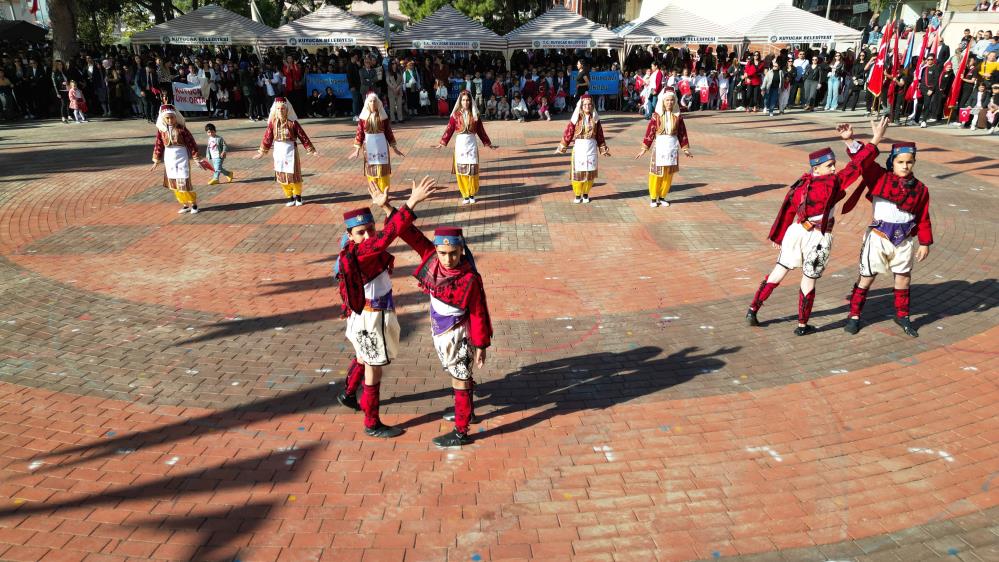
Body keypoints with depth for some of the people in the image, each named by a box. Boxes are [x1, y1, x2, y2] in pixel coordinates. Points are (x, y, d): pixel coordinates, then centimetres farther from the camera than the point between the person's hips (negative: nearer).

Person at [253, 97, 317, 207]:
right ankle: (290, 198, 18)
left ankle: (298, 196, 21)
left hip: (291, 150, -3)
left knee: (294, 174, 3)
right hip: (279, 151, 3)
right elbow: (267, 138, 7)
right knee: (282, 175, 6)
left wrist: (311, 150, -7)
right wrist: (262, 152, 10)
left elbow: (303, 136, -6)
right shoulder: (273, 123, -1)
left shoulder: (293, 122, -8)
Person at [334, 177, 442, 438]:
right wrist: (413, 202, -49)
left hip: (374, 315, 9)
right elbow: (389, 235, -43)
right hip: (371, 320, -9)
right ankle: (372, 425, 23)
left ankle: (348, 394, 55)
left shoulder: (368, 248, -4)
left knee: (364, 358, 31)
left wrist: (386, 207, -9)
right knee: (374, 371, 6)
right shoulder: (359, 253, -30)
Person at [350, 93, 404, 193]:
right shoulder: (363, 117, -3)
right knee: (371, 169, 7)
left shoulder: (383, 116, -3)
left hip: (381, 145, 0)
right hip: (369, 145, 0)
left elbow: (388, 132, 1)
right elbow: (360, 133, -1)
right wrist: (357, 150, -2)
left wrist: (394, 148, 3)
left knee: (383, 168, 3)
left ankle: (383, 191, 14)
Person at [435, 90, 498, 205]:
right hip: (460, 144, 0)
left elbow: (481, 131, 8)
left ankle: (472, 194, 17)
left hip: (471, 144, 1)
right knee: (461, 171, 1)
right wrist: (442, 143, -7)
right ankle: (465, 195, 11)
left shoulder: (475, 115, 3)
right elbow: (449, 130, -1)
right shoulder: (456, 115, -1)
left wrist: (489, 144, 10)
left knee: (472, 170, 1)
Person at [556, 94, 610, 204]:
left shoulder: (595, 119, 3)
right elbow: (568, 133, -1)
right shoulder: (576, 118, -3)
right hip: (579, 147, -2)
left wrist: (603, 149, 11)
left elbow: (600, 135, 9)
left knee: (590, 172, 6)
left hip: (591, 148, 2)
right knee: (578, 172, 1)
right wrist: (561, 148, -1)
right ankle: (577, 194, 15)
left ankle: (586, 194, 21)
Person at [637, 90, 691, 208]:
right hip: (660, 146, -2)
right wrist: (644, 148, -6)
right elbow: (650, 132, -3)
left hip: (673, 147, 3)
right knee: (657, 173, 0)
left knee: (669, 174, 6)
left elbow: (682, 133, 9)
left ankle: (662, 197, 19)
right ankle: (653, 198, 12)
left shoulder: (678, 116, 3)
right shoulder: (656, 116, -4)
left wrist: (685, 149, 10)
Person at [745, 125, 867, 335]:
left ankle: (753, 310, 20)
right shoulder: (833, 183, -15)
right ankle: (802, 325, 22)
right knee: (809, 281, 9)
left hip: (796, 232, 5)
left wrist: (777, 237, 15)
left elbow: (787, 213, 6)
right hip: (818, 238, -5)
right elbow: (857, 165, -11)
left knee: (778, 272, 16)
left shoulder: (799, 186, 1)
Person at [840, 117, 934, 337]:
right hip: (878, 238, -3)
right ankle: (854, 315, 19)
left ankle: (902, 315, 33)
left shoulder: (920, 189, -1)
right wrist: (875, 140, -29)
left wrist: (924, 243, 4)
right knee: (866, 277, 6)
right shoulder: (880, 177, -9)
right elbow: (862, 160, -19)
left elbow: (923, 218, 5)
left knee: (904, 279, 14)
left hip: (905, 241, 3)